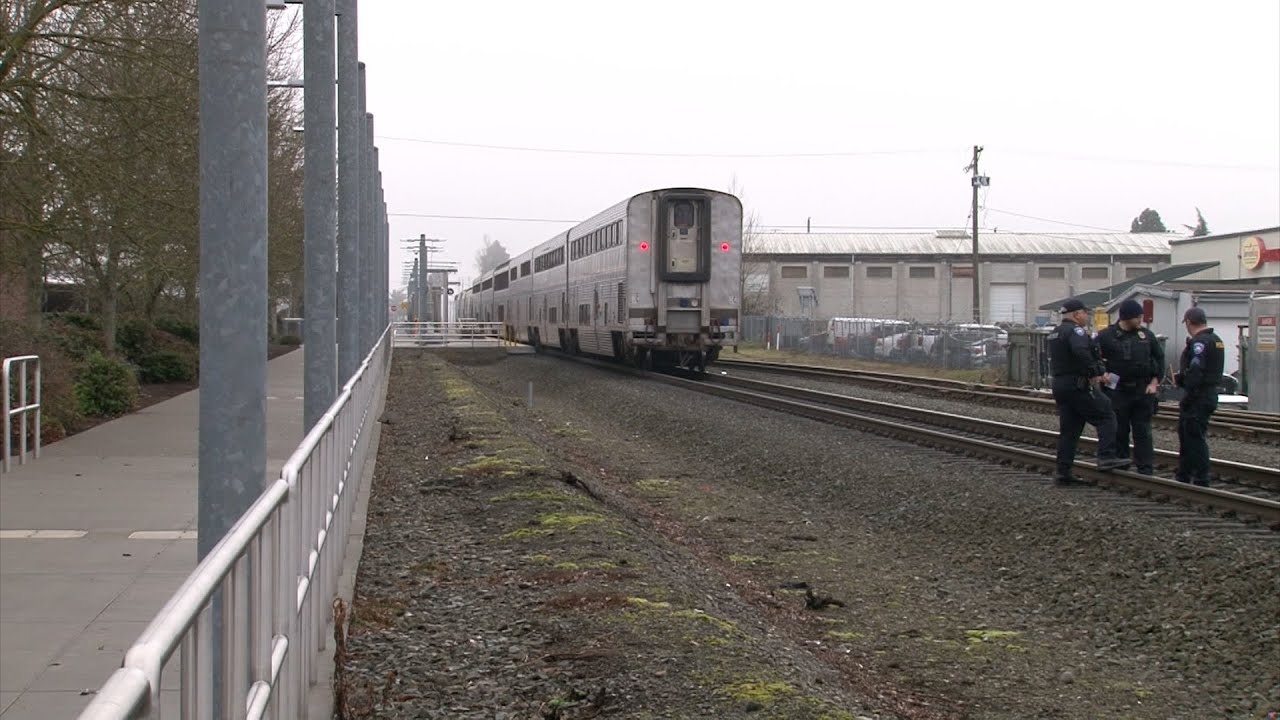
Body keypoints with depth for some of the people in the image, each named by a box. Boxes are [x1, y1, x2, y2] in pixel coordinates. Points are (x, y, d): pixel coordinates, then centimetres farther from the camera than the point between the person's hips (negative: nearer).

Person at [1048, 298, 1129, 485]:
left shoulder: (1054, 334, 19)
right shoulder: (1075, 331, -11)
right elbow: (1081, 351, -30)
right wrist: (1094, 373, -19)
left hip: (1059, 384, 9)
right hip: (1078, 385, -9)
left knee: (1068, 430, 10)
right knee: (1106, 417, -3)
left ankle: (1063, 472, 8)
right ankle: (1106, 457, -14)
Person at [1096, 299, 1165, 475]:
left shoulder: (1147, 335, 6)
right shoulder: (1106, 336, -4)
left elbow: (1159, 358, 14)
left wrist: (1154, 381, 5)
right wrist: (1102, 374, -12)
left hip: (1143, 391, 2)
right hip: (1117, 391, -2)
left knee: (1143, 432, 4)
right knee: (1119, 431, 3)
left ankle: (1146, 470, 6)